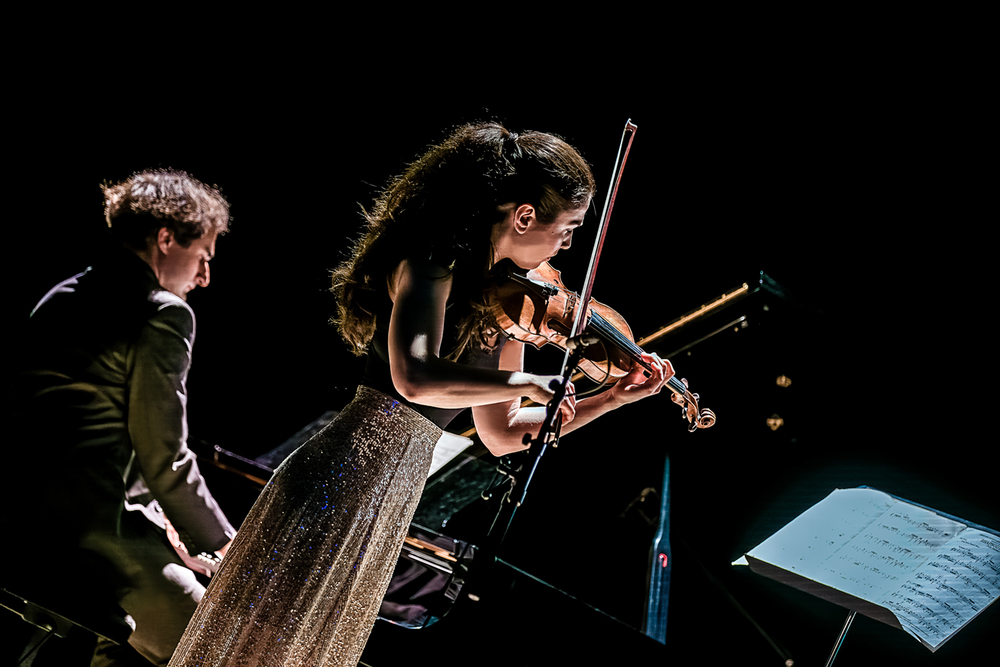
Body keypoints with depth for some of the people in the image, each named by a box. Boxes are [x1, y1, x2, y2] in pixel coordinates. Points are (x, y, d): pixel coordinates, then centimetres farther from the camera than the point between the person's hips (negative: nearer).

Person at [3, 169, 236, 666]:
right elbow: (165, 461, -13)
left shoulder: (59, 299, 17)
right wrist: (225, 546, 1)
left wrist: (154, 519, 24)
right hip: (95, 530, -10)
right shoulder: (163, 314, -11)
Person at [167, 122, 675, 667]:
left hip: (388, 504, 9)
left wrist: (614, 398, 13)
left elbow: (501, 434, 17)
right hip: (345, 479, -9)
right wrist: (531, 383, -21)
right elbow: (414, 379, -32)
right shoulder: (434, 264, -15)